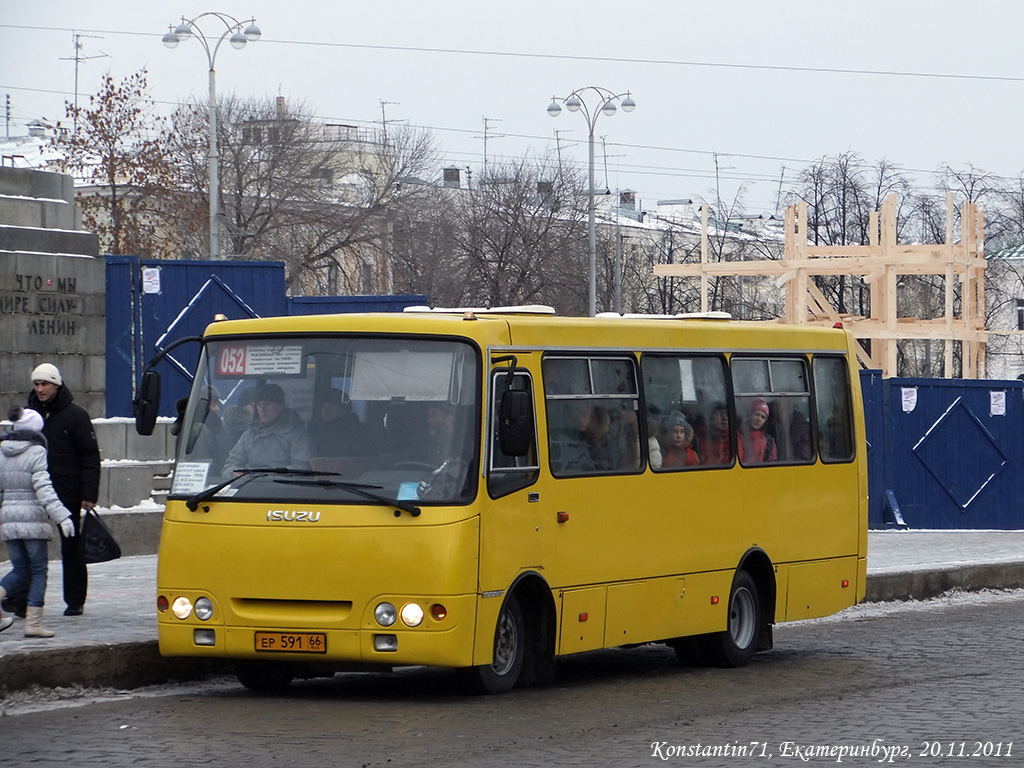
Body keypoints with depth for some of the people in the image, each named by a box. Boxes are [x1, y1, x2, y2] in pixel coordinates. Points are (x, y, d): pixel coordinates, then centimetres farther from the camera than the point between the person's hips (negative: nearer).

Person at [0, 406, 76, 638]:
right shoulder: (36, 453, -9)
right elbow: (43, 488, -18)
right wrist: (62, 516, -21)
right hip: (32, 518, -5)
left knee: (20, 570, 15)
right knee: (39, 571, 4)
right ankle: (33, 623, -1)